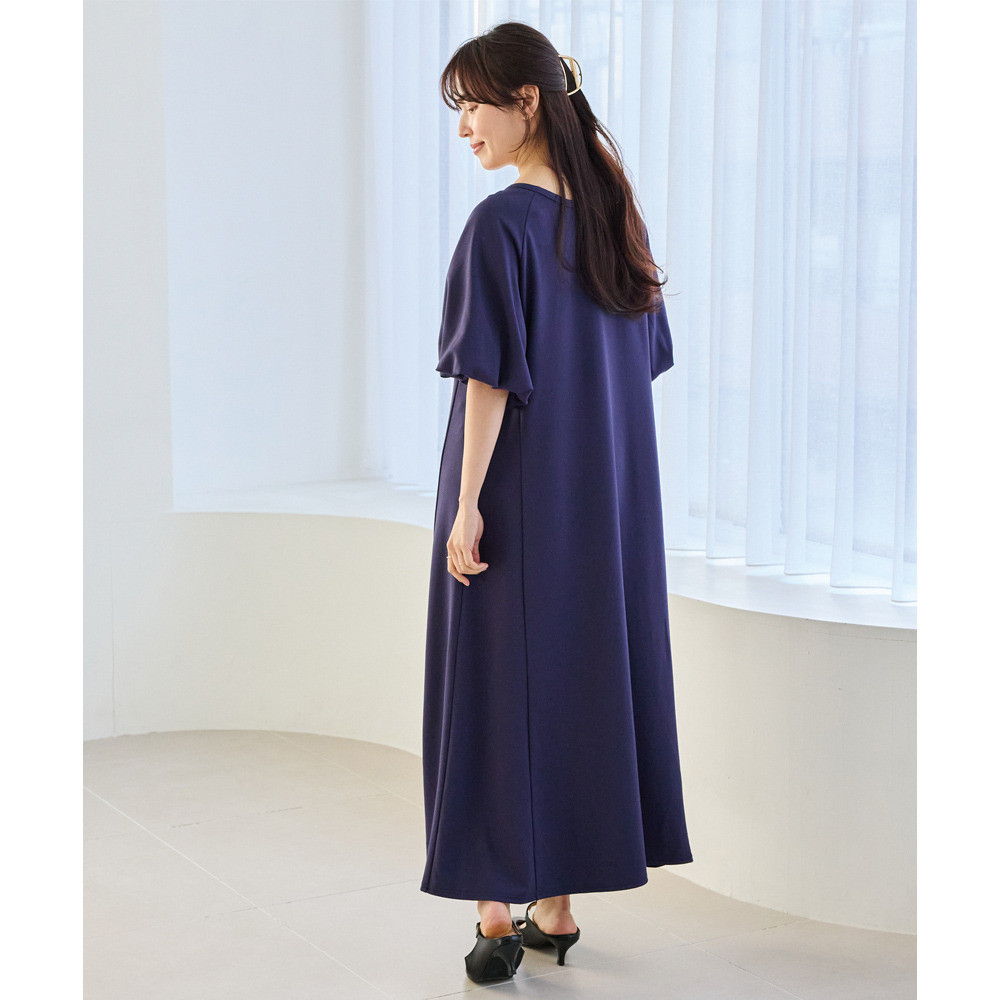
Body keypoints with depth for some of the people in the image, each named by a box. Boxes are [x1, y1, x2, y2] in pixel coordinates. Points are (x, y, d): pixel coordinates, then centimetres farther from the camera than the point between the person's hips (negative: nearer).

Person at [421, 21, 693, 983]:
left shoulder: (501, 224, -15)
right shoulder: (612, 216, 7)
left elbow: (490, 375, -18)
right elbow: (642, 363, 10)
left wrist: (466, 504, -15)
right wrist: (602, 468, 16)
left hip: (517, 497, -7)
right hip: (606, 500, 7)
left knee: (497, 688, 3)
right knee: (584, 676, 12)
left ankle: (497, 919, 8)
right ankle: (557, 909, 21)